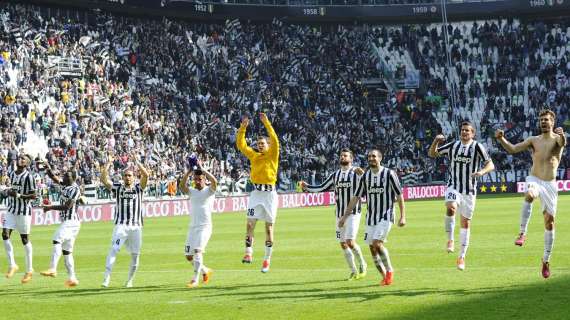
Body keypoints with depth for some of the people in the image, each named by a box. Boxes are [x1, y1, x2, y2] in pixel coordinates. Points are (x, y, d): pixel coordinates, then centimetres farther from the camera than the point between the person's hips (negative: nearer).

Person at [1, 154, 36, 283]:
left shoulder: (28, 176, -12)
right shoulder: (11, 173, 8)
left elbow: (33, 195, -13)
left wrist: (19, 195, -23)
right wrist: (8, 192, 5)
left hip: (24, 210, -6)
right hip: (11, 209, 6)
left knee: (24, 238, 1)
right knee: (5, 234, -8)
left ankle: (29, 269, 12)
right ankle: (12, 265, 4)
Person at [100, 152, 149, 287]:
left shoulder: (138, 188, 9)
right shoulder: (117, 188, 10)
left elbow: (146, 175, -5)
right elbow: (104, 178, 0)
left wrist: (136, 161, -7)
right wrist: (108, 163, -4)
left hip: (136, 226, 2)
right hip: (121, 225, -2)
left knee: (135, 255, 5)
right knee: (114, 250, -16)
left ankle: (130, 280, 18)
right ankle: (106, 277, -20)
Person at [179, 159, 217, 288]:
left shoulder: (209, 190, -2)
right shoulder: (192, 191, 10)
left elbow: (214, 181, -24)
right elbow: (181, 186, -9)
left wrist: (202, 169, -19)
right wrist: (189, 172, -16)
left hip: (205, 226, -6)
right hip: (193, 226, 6)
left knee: (197, 251, -21)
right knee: (188, 256, 8)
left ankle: (195, 280, -21)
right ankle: (205, 270, 31)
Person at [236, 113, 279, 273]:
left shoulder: (272, 155, 1)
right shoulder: (254, 156, 12)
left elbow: (274, 140, -14)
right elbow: (241, 144, 10)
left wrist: (266, 123, -16)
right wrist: (243, 127, 0)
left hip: (269, 193, -3)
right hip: (256, 192, 3)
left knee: (269, 227, 4)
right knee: (250, 223, -9)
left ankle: (267, 259, 9)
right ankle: (248, 253, -9)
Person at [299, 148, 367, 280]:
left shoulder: (356, 173, -5)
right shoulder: (335, 175, 13)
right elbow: (322, 188, 19)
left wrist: (362, 174, -34)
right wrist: (307, 187, 8)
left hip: (353, 214, -6)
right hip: (339, 214, 6)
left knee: (350, 242, -17)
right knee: (343, 244, 6)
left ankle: (362, 264, 7)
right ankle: (354, 271, 18)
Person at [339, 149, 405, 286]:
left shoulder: (389, 174, -7)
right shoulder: (365, 176, 6)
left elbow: (399, 196, -5)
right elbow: (356, 197, 11)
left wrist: (402, 216, -11)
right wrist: (345, 216, 8)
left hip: (386, 216, -5)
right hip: (370, 217, 5)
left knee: (377, 243, -21)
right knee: (372, 248, 2)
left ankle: (389, 270, -3)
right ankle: (384, 276, 15)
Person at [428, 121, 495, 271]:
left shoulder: (477, 147, -5)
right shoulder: (453, 145, 4)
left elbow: (491, 164, -9)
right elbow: (432, 153, 11)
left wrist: (482, 171, -30)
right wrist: (436, 141, -9)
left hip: (469, 190, 0)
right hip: (453, 187, 0)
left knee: (465, 223, 6)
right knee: (451, 207, -31)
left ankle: (462, 257, 17)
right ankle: (450, 240, -15)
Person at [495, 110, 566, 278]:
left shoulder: (557, 138, 0)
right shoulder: (534, 140, 8)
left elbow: (563, 143, -25)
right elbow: (512, 149, 3)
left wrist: (562, 135, -50)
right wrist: (501, 139, -17)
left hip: (550, 184, 0)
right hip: (534, 180, 0)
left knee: (549, 222, 2)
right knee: (529, 195, -37)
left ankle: (546, 260, 15)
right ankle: (522, 233, -36)